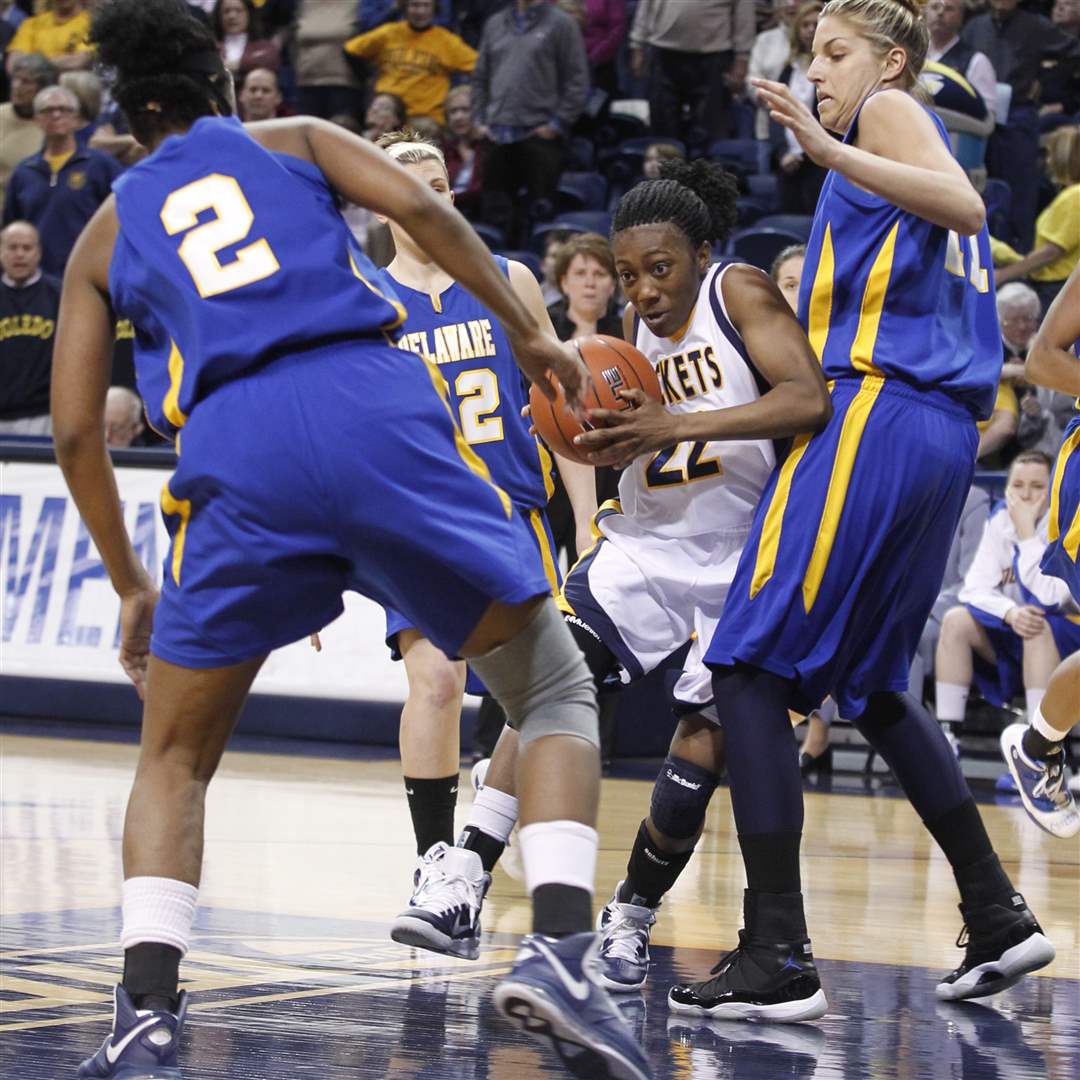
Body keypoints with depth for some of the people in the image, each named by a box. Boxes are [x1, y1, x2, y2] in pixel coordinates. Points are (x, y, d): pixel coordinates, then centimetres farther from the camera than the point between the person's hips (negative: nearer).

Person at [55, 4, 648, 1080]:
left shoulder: (107, 231, 27)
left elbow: (74, 431, 22)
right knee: (556, 696, 11)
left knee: (174, 759, 19)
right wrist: (528, 332, 12)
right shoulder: (294, 140, 25)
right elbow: (418, 206, 5)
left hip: (234, 447, 1)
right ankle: (557, 950, -11)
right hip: (377, 407, -1)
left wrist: (132, 586, 32)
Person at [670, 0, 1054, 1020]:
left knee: (750, 668, -10)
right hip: (946, 435, 10)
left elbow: (963, 207, -18)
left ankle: (777, 957, -17)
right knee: (868, 683, 21)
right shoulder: (915, 139, 28)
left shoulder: (891, 113, 2)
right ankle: (997, 916, 21)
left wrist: (829, 150, -25)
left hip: (875, 417, -10)